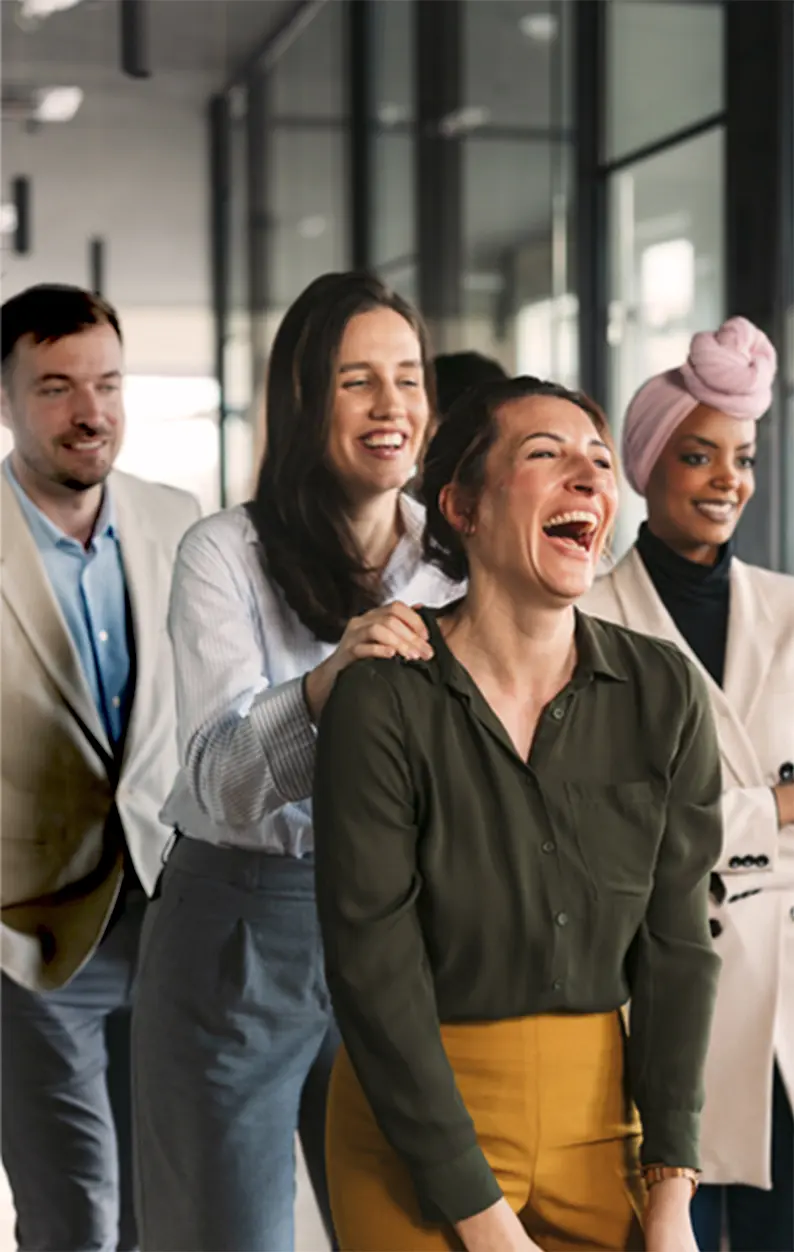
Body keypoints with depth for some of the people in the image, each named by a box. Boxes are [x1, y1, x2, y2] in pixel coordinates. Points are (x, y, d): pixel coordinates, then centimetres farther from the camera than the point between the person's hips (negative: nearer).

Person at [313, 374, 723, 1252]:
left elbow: (676, 940, -3)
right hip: (416, 1115, -3)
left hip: (604, 1111, 4)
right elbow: (375, 973, -16)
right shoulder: (382, 702, -15)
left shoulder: (665, 695, -3)